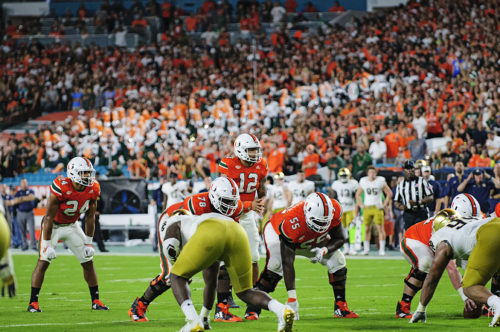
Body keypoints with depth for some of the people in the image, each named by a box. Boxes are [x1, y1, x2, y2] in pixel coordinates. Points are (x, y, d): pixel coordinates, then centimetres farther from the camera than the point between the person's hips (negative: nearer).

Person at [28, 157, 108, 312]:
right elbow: (49, 217, -25)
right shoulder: (61, 188, -30)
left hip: (71, 226, 5)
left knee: (88, 261, 2)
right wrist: (47, 245, -24)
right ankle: (33, 302, -10)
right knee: (43, 261, -15)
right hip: (53, 225, -5)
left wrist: (88, 243, -1)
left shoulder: (93, 190, -13)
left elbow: (90, 218, -2)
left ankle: (96, 301, 12)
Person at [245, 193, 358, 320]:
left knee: (338, 261, -10)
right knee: (275, 265, -31)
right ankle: (253, 310, -21)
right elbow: (287, 263, -41)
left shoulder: (334, 210, -33)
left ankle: (341, 308, 3)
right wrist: (292, 299, -44)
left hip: (313, 241, 5)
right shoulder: (292, 222, -45)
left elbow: (339, 238, -13)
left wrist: (324, 250, -36)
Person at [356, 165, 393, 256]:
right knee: (367, 229, 4)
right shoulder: (363, 181, 7)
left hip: (377, 208, -3)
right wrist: (361, 205, 7)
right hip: (367, 208, 3)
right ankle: (366, 249, 11)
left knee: (380, 228, -8)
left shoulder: (381, 181, -2)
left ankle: (382, 249, -6)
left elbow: (389, 193, 4)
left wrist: (384, 204, -3)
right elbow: (358, 195, 18)